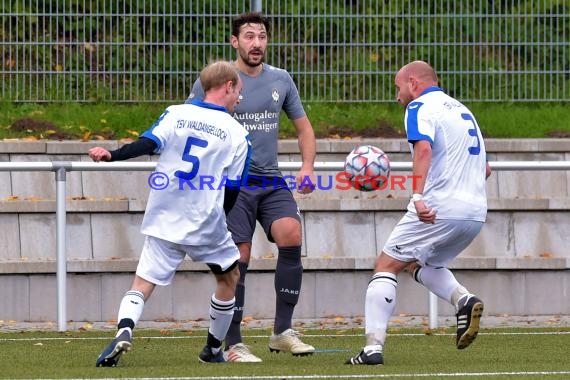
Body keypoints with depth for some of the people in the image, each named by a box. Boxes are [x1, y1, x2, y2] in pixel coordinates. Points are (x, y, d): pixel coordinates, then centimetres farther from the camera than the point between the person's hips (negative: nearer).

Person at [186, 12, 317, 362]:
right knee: (239, 259, -7)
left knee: (291, 236, -19)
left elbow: (304, 127, 19)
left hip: (272, 182, 3)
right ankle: (234, 344, 4)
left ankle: (283, 332, -10)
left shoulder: (281, 80, 9)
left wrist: (307, 167, 3)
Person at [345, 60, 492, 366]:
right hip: (475, 212, 8)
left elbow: (423, 148, -24)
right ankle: (464, 300, -1)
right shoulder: (462, 110, 23)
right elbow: (485, 168, 28)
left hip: (438, 210, -8)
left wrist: (418, 195, -34)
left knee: (386, 267, 1)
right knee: (420, 264, 28)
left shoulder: (420, 107, -3)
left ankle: (373, 346, -11)